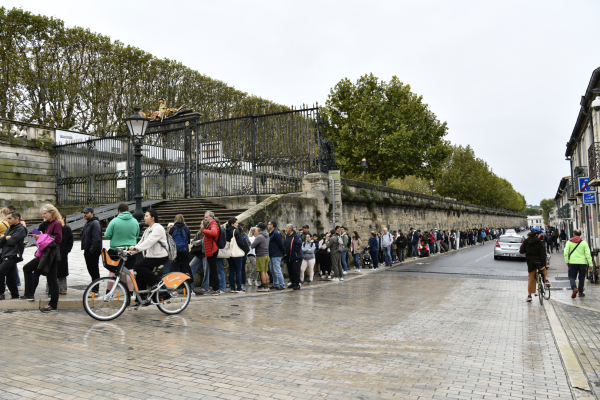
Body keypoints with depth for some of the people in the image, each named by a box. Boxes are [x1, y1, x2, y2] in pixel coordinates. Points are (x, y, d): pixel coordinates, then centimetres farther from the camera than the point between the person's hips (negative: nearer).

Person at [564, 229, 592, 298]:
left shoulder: (569, 242, 0)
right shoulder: (584, 242, -1)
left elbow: (566, 252, -6)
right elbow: (588, 254, -5)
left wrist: (567, 261, 4)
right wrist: (590, 264, -1)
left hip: (572, 262, 0)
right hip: (582, 262, 1)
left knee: (572, 277, 6)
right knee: (581, 278, 13)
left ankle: (574, 288, -19)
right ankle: (580, 292, 18)